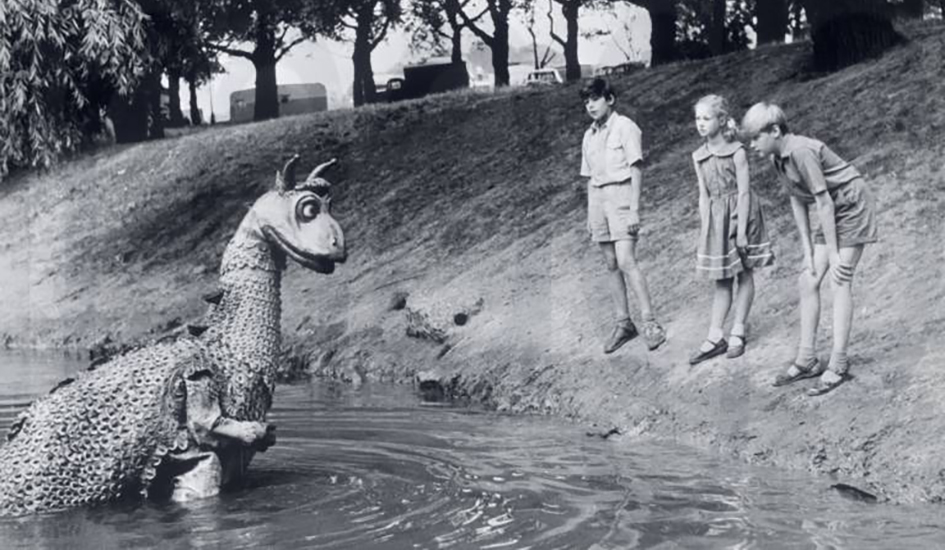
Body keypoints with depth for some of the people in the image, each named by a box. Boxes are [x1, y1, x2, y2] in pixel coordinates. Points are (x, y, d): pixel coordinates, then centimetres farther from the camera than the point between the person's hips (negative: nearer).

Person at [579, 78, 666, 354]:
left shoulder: (625, 127, -5)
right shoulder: (589, 136, 15)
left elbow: (636, 169, -9)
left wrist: (634, 210, -16)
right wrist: (590, 215, 17)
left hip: (621, 194, -7)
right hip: (598, 198, 7)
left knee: (626, 261, -17)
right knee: (612, 265, 7)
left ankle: (650, 323, -16)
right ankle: (623, 323, 13)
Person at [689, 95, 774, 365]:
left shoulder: (736, 151, -12)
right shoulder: (699, 157, 3)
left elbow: (744, 192, -13)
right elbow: (704, 195, 8)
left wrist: (742, 230, -16)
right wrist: (704, 229, 3)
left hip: (739, 214, -5)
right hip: (715, 218, 5)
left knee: (744, 274, 6)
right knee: (721, 280, 7)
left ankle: (738, 332, 13)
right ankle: (715, 337, 7)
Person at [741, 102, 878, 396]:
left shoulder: (802, 151, -27)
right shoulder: (778, 159, -1)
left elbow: (824, 202, -25)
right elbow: (798, 202, 4)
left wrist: (833, 254, -20)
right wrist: (808, 251, 1)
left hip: (852, 207, -9)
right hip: (832, 214, 9)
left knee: (841, 281, -12)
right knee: (808, 281, 5)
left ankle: (838, 364, -9)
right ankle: (806, 360, 11)